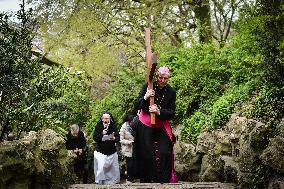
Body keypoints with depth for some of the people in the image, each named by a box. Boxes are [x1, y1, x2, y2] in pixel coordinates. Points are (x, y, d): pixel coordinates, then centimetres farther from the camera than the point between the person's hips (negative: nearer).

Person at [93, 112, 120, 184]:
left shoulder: (113, 126, 2)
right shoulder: (98, 126, 0)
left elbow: (118, 138, -3)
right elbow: (94, 137, -4)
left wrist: (114, 138, -25)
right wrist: (102, 134, -20)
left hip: (112, 152, 2)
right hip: (100, 152, -1)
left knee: (114, 169, 3)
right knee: (101, 168, -7)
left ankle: (113, 181, 15)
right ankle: (100, 182, 3)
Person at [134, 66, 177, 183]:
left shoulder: (171, 92, -3)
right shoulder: (148, 86, -6)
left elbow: (171, 114, -6)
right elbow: (136, 106, -8)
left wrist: (158, 112, -24)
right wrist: (145, 97, -27)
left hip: (161, 128, 1)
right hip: (145, 127, -1)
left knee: (164, 154, -9)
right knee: (146, 155, 0)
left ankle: (164, 181, -1)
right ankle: (146, 180, 8)